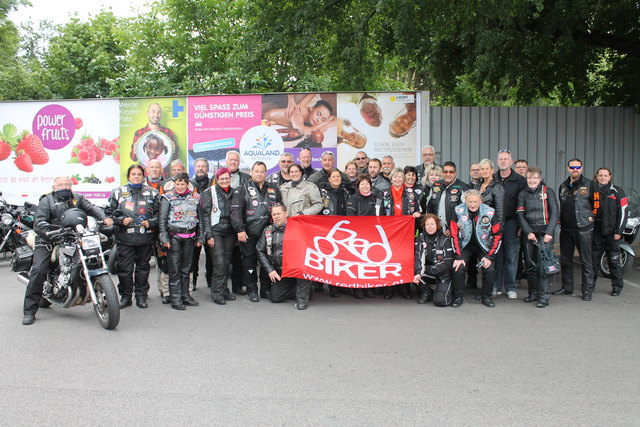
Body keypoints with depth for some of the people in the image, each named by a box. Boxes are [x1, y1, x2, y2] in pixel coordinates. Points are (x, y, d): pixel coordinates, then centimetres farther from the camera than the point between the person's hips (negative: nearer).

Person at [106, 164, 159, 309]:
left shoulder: (152, 193, 10)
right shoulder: (118, 192, 8)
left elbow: (159, 213, 11)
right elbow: (109, 212, 8)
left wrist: (151, 223, -6)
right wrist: (120, 220, -8)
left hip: (145, 237, 1)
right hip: (125, 238, -1)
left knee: (143, 268, 8)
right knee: (125, 268, -1)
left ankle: (141, 296, 18)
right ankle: (125, 296, 12)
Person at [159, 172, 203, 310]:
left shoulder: (195, 197, 10)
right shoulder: (168, 197, 0)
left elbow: (200, 218, 14)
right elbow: (162, 219, -3)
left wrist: (200, 237, 11)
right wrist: (164, 238, -10)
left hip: (190, 237, 4)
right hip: (174, 236, -4)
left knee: (186, 268, 10)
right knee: (175, 269, -4)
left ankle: (185, 295, 20)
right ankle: (175, 299, 0)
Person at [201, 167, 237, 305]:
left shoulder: (234, 193, 13)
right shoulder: (209, 193, 1)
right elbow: (205, 215, -3)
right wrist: (209, 235, -9)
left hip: (229, 232, 4)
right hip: (215, 231, -4)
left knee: (227, 262, 4)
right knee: (219, 262, -11)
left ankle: (224, 290, 15)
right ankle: (217, 292, -4)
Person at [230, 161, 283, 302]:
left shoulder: (274, 190, 15)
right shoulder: (242, 189, 2)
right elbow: (235, 211, -7)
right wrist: (239, 230, -16)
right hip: (249, 234, -3)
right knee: (249, 262, 2)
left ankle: (266, 289, 18)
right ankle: (252, 290, 12)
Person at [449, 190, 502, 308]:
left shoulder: (490, 212, -15)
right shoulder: (458, 212, -15)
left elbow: (497, 235, -8)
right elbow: (454, 235, -10)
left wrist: (489, 257, -13)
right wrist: (458, 257, -14)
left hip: (483, 246, 0)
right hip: (465, 245, 0)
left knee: (490, 270, -16)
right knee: (458, 268, -18)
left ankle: (486, 296, 7)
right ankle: (458, 297, 2)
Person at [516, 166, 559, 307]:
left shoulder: (548, 192, 3)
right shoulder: (523, 194, 11)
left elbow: (555, 213, -1)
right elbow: (520, 215, 6)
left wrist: (549, 232, -10)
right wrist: (528, 232, -6)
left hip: (544, 232, -3)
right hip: (529, 233, 4)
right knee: (529, 264, 4)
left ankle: (544, 297, -8)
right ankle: (533, 293, 19)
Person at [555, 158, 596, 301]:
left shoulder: (589, 184, -1)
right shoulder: (563, 186, 16)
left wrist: (591, 217, -3)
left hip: (583, 229, -5)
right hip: (566, 229, 5)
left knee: (586, 260, -2)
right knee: (565, 259, 11)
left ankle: (587, 290, 5)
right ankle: (567, 287, 22)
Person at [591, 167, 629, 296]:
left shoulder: (617, 192, 1)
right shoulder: (592, 191, 10)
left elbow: (623, 212, -3)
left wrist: (619, 231, -8)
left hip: (612, 232, -3)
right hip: (596, 231, 3)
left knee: (614, 260, 1)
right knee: (593, 259, 6)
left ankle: (617, 286, 10)